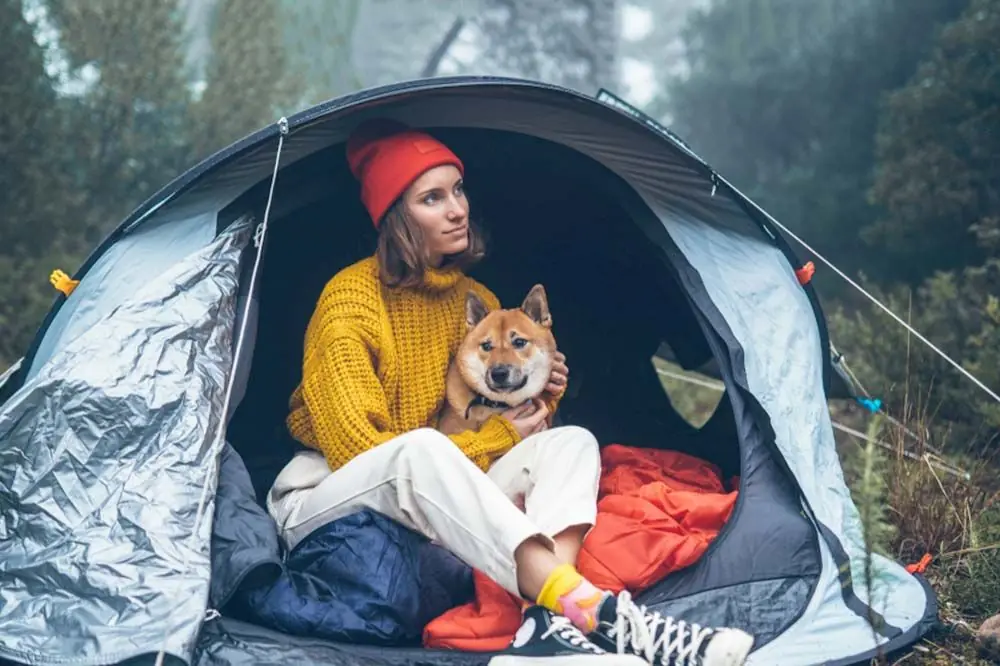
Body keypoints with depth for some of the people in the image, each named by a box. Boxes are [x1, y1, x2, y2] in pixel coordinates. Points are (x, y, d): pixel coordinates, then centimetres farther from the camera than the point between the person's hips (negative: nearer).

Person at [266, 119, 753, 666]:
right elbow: (358, 449, -17)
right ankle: (599, 615, -50)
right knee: (421, 450, -40)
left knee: (571, 441, -16)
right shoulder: (351, 299, -16)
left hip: (431, 508, 6)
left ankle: (547, 622, -42)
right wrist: (498, 436, -13)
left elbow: (506, 416, 15)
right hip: (326, 501, -6)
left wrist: (539, 399, -9)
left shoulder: (474, 300, 5)